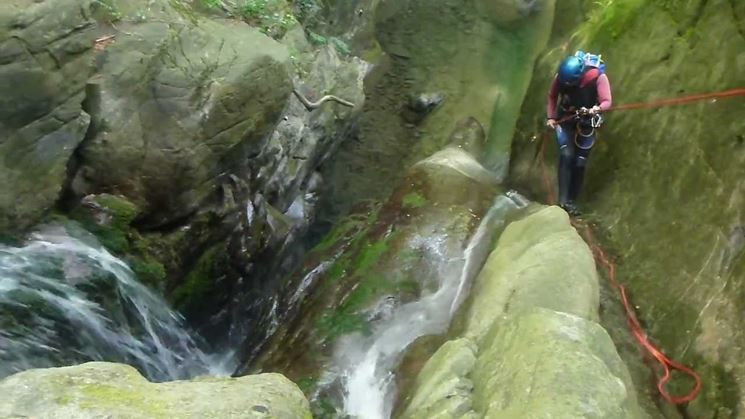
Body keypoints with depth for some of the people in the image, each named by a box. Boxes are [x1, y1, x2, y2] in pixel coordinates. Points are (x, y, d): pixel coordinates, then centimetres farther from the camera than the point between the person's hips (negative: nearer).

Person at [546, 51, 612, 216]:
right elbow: (552, 96, -3)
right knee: (566, 155, -19)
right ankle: (563, 200, -20)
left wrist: (597, 108, -46)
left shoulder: (598, 77, -24)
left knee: (580, 162, 0)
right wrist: (550, 117, -9)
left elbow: (607, 101, -26)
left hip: (587, 122, 0)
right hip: (565, 118, 0)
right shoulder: (561, 76, -19)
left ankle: (572, 201, 11)